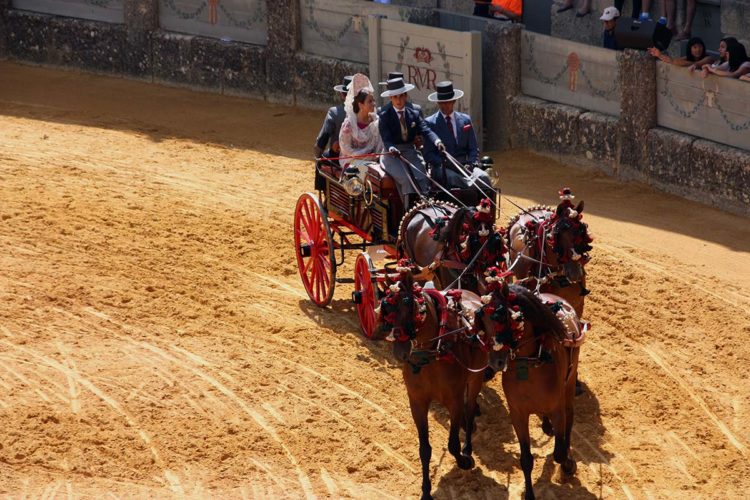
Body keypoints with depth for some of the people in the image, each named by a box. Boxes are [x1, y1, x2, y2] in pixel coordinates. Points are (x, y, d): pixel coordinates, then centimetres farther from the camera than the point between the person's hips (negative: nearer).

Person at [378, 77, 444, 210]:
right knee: (406, 179, -27)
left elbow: (425, 131, -4)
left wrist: (437, 141, -25)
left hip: (410, 151, 4)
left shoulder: (414, 114, 11)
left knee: (423, 178, -21)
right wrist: (391, 149, -35)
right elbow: (386, 138, -12)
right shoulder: (384, 116, 0)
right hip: (392, 154, -4)